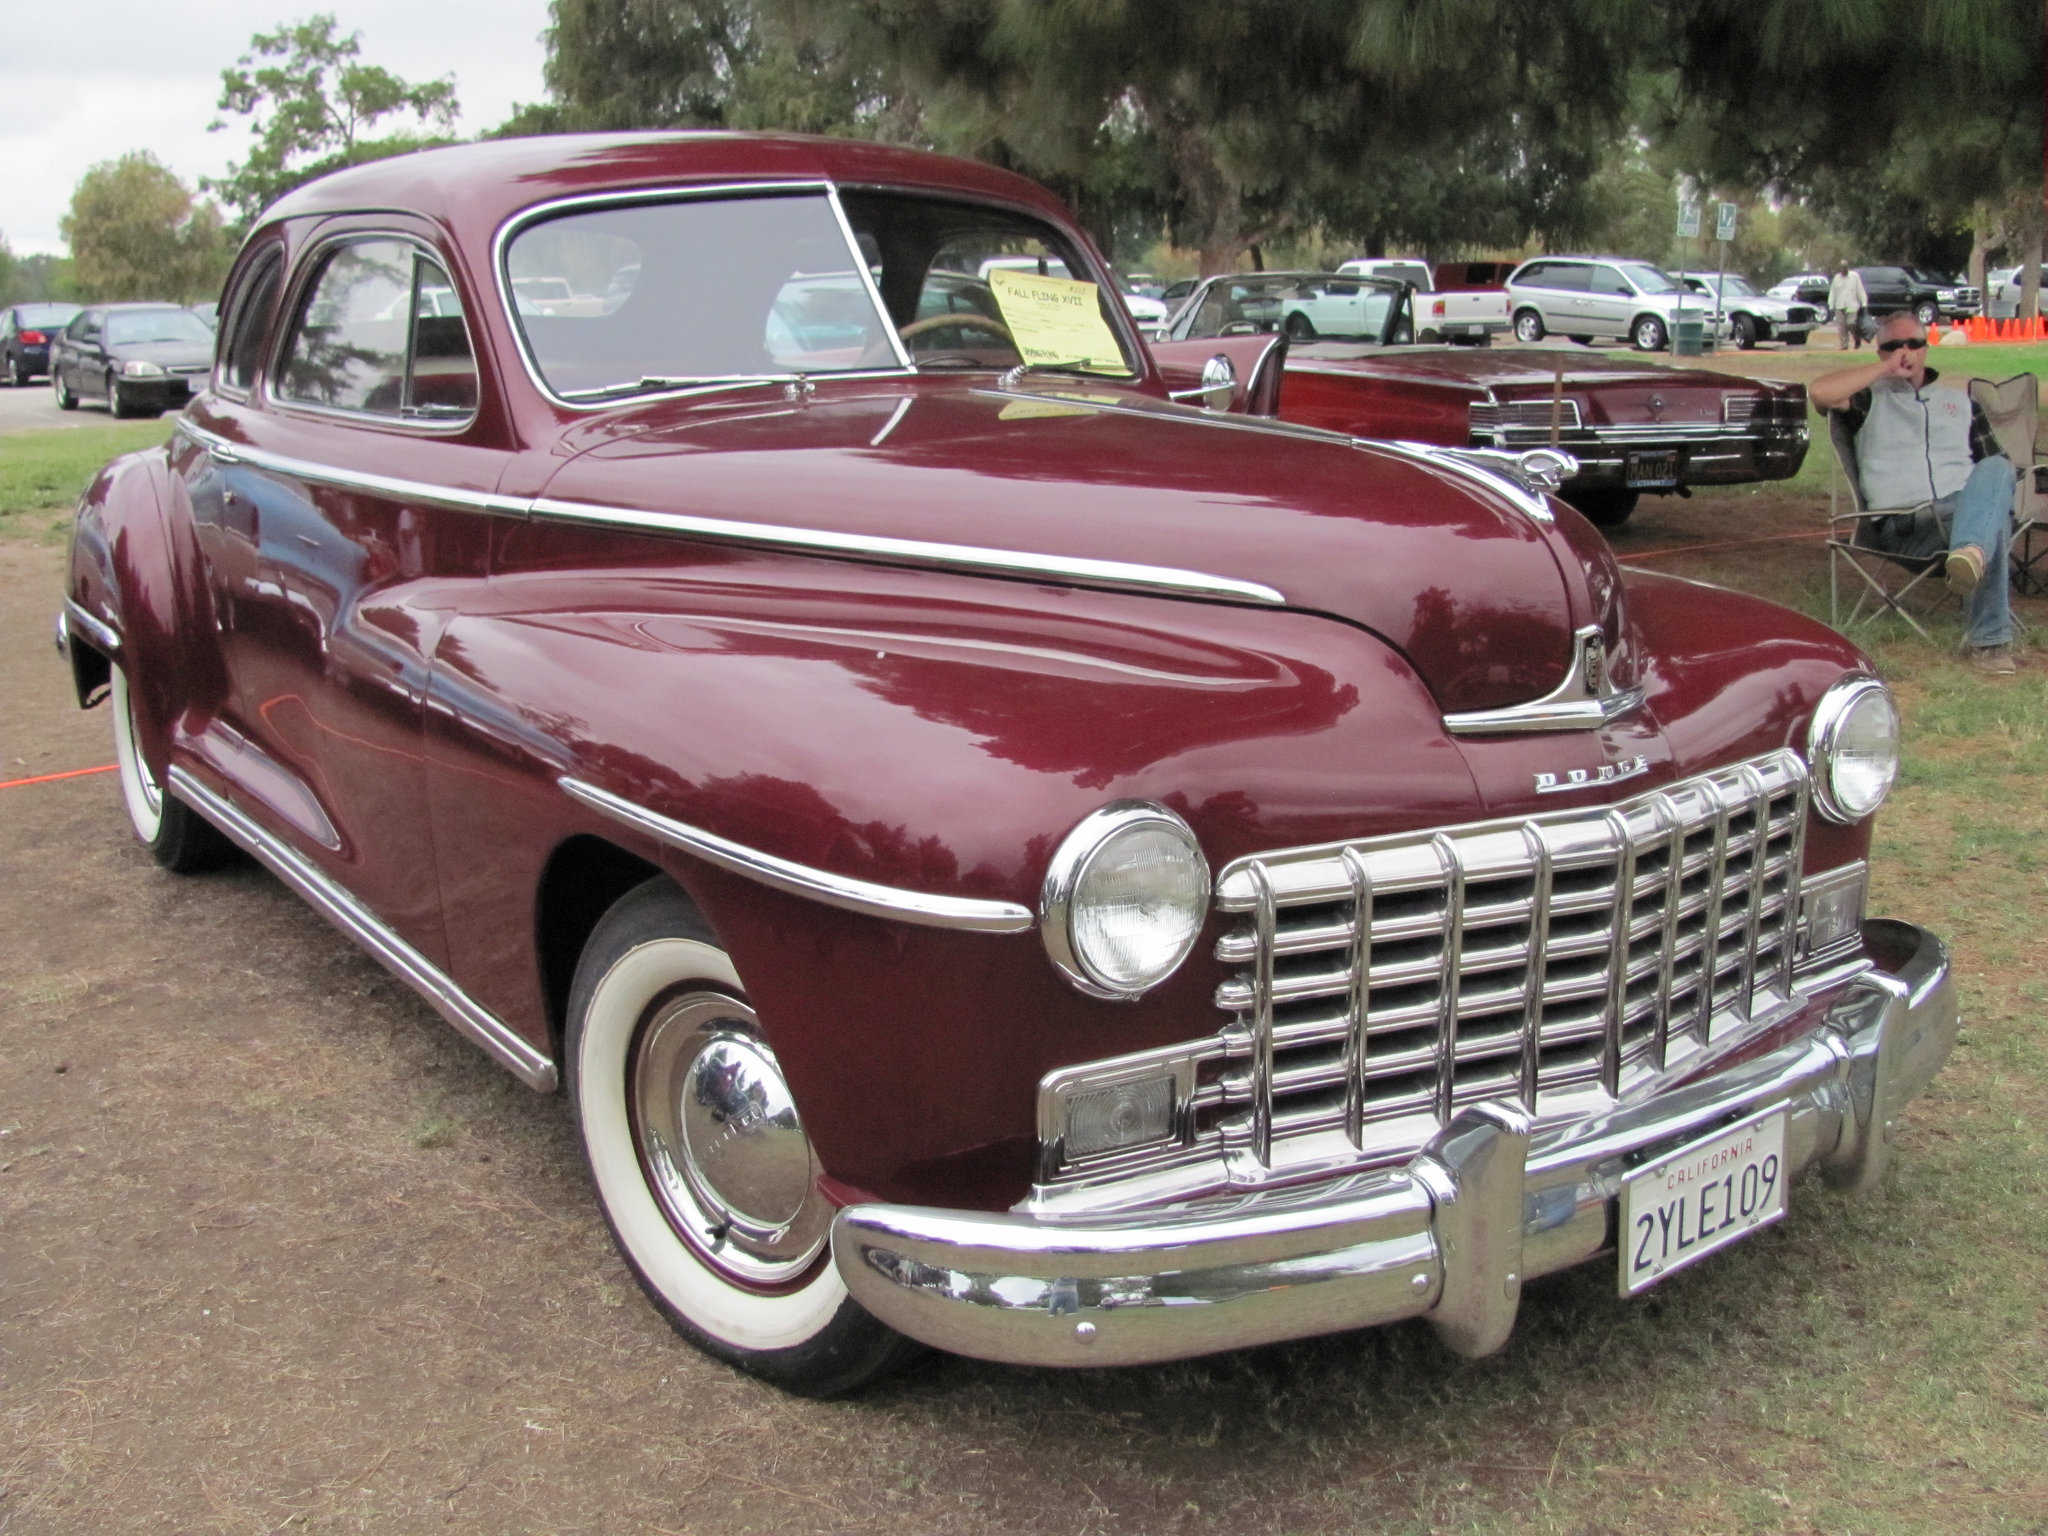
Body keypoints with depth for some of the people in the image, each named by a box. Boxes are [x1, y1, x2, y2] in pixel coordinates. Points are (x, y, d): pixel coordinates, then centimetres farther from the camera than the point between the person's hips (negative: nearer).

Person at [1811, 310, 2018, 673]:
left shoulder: (1960, 402, 32)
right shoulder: (1871, 399, 20)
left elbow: (1992, 465, 26)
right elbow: (1819, 391, -3)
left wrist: (1995, 496, 2)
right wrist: (1884, 369, 4)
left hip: (1967, 508, 3)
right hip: (1903, 526, -3)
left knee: (1997, 470, -35)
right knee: (1993, 526, -36)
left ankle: (1970, 554, -59)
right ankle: (1988, 639, -42)